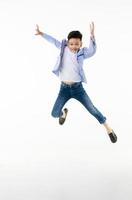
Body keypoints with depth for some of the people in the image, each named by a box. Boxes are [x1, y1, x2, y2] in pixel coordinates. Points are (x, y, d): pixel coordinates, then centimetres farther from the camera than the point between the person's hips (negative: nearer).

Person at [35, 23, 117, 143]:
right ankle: (64, 112, 39)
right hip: (64, 88, 2)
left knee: (93, 110, 1)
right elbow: (54, 41, 13)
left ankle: (109, 129, 18)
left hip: (78, 88, -2)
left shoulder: (82, 52, -7)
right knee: (54, 114, 1)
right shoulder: (64, 48, 0)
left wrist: (92, 36, -40)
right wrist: (41, 33, 8)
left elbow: (92, 51, -26)